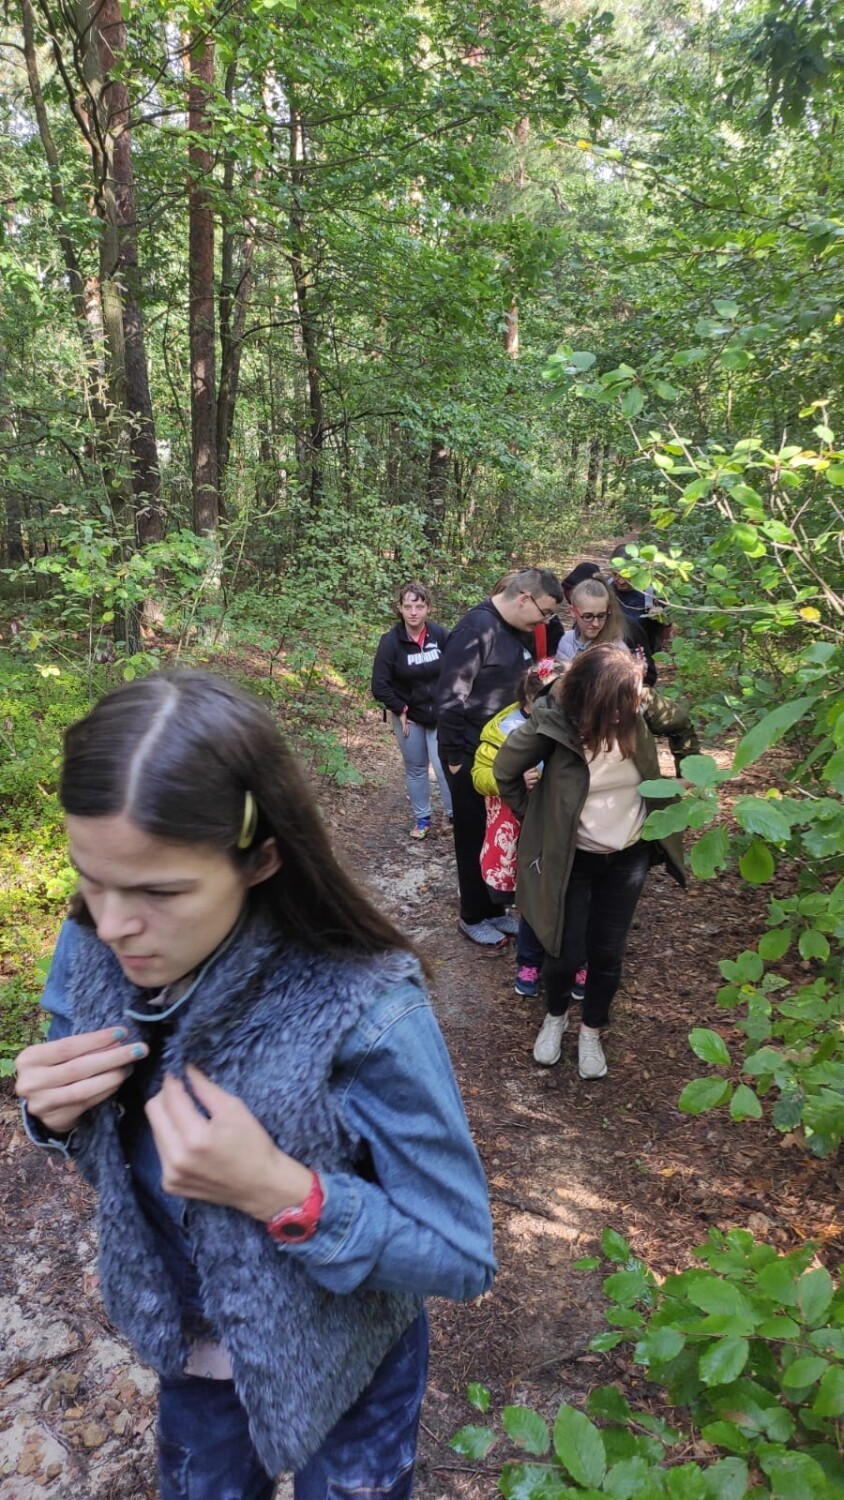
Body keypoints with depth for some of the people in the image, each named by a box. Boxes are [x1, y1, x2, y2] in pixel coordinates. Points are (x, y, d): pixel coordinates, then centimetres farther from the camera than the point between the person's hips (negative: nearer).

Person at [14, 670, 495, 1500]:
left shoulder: (365, 1015, -36)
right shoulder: (91, 952, -20)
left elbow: (462, 1256, -24)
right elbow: (102, 1141, -1)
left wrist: (282, 1193, -37)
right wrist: (56, 1114, -24)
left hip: (339, 1371, -4)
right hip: (187, 1345, 4)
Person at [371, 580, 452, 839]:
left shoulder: (440, 634, -11)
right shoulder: (391, 641, -13)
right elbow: (379, 686, -10)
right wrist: (400, 710, -9)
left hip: (440, 715, 0)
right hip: (409, 716, 1)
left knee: (444, 767, -6)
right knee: (415, 769, 13)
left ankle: (455, 815, 15)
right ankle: (422, 819, 30)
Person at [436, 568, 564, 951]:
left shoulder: (520, 632, 5)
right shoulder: (477, 628, -21)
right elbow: (449, 697, -22)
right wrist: (454, 757, -17)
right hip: (472, 755, -8)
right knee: (476, 838, 6)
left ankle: (494, 910, 31)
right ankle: (473, 918, 23)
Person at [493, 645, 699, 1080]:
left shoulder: (641, 704, -18)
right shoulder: (553, 721, -25)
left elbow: (681, 726, 6)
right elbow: (505, 772, -9)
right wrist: (535, 822, -2)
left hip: (628, 857, 2)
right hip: (570, 859, -2)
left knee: (607, 953, 10)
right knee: (566, 953, 6)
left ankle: (591, 1031, 38)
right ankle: (555, 1016, 40)